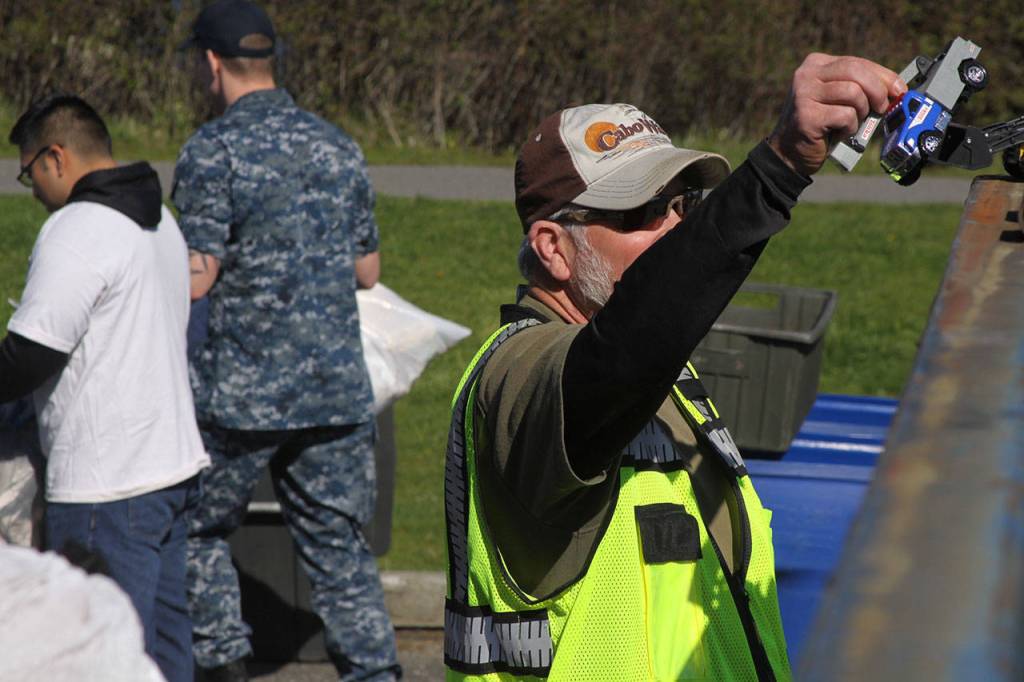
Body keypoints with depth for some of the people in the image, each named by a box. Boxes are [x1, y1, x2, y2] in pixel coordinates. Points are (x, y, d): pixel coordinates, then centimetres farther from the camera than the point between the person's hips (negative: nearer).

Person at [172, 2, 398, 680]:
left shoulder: (213, 151, -9)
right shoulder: (338, 146, 9)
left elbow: (195, 277, -14)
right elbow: (368, 270, 14)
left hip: (243, 394, -5)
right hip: (338, 390, 5)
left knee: (199, 529, 15)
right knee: (341, 549, 7)